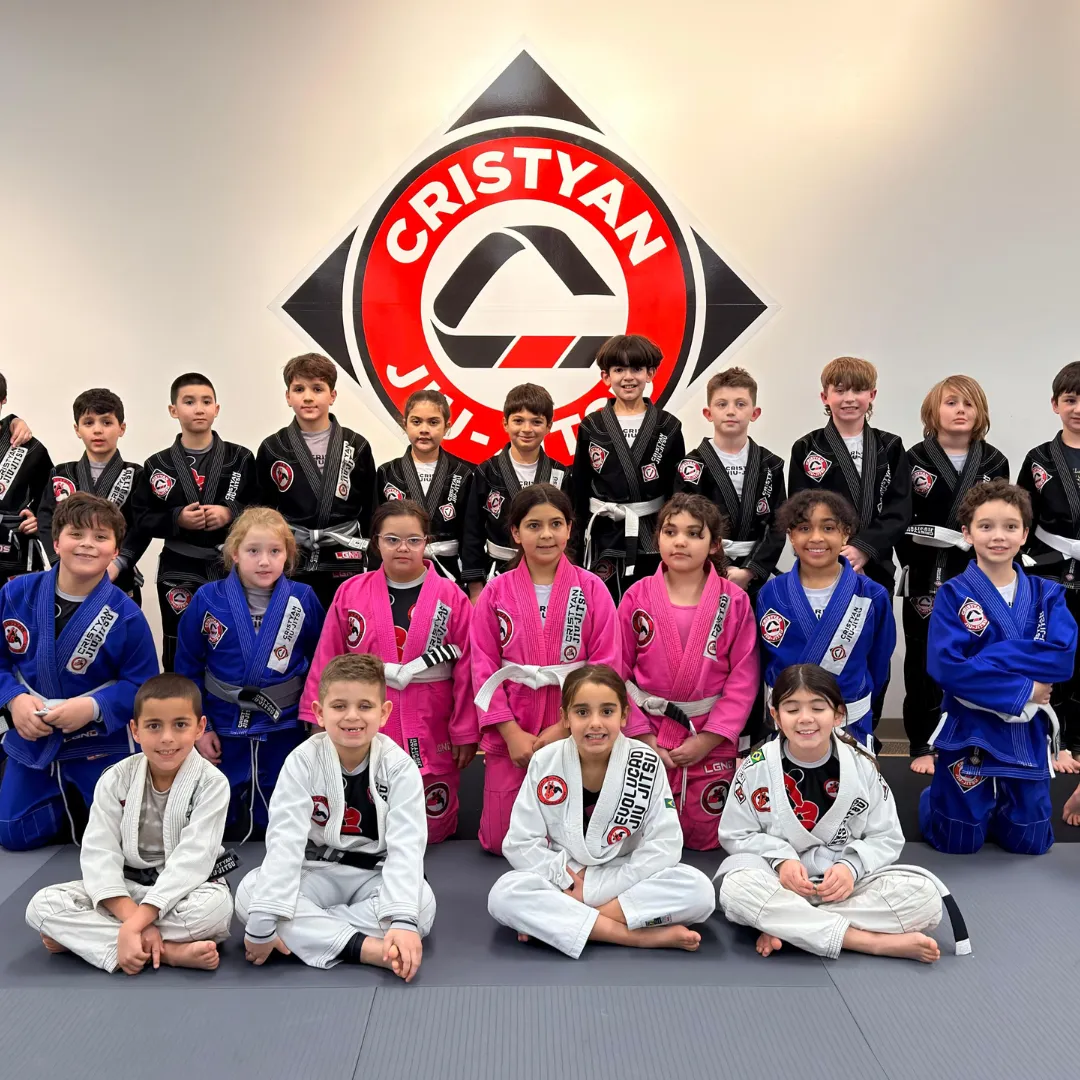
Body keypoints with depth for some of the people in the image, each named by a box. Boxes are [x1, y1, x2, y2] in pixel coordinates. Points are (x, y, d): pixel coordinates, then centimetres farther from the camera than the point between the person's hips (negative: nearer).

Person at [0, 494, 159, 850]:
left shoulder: (125, 615, -18)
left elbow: (143, 686, -13)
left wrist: (94, 707, -28)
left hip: (101, 743, -3)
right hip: (31, 737, 3)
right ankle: (66, 796, 37)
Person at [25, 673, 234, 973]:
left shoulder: (212, 783, -16)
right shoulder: (115, 780, -7)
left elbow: (192, 859, -23)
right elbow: (99, 853, -14)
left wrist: (134, 925, -31)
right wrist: (134, 918, -29)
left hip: (186, 889, -3)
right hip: (126, 890, 4)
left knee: (215, 906, -36)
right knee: (43, 906, -20)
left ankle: (79, 936, -22)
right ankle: (171, 952, -28)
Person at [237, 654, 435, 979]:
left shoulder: (400, 767, -15)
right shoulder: (303, 761, -13)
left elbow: (406, 846, -23)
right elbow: (285, 840, -22)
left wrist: (403, 921, -38)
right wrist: (263, 920, -31)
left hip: (376, 876, -1)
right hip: (318, 873, 1)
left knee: (423, 904, -32)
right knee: (249, 893, -27)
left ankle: (305, 934, -24)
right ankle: (370, 948, -32)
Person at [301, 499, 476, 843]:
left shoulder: (451, 597, -3)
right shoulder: (351, 592, 0)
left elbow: (466, 669, -4)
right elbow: (327, 660, 3)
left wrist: (466, 732, -4)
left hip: (431, 735, 0)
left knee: (433, 832, 10)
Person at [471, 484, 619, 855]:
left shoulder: (592, 590, -1)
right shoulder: (495, 593, 2)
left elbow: (604, 667, -4)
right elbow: (484, 668, 0)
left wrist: (564, 727, -13)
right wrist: (512, 733, -10)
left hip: (572, 733, -1)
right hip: (510, 734, 1)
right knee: (501, 841, 3)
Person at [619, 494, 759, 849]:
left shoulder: (735, 601, -5)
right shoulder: (637, 596, -3)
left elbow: (744, 679, -7)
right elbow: (617, 672, -2)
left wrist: (707, 739, -12)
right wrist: (643, 736, -8)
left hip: (710, 743, 0)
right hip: (647, 742, 1)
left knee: (704, 843, 12)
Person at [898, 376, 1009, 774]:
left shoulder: (994, 462, 8)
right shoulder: (915, 460, 2)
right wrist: (916, 567, -12)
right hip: (926, 580, -2)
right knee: (925, 665, 4)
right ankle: (922, 746, 14)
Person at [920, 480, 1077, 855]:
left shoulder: (1047, 595, 2)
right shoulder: (953, 595, -9)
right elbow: (946, 667, -20)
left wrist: (986, 656, -23)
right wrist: (1023, 691, -19)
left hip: (1027, 734, 3)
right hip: (968, 730, -3)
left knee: (1029, 843, 13)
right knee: (958, 843, 7)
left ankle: (996, 809, 44)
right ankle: (932, 801, 38)